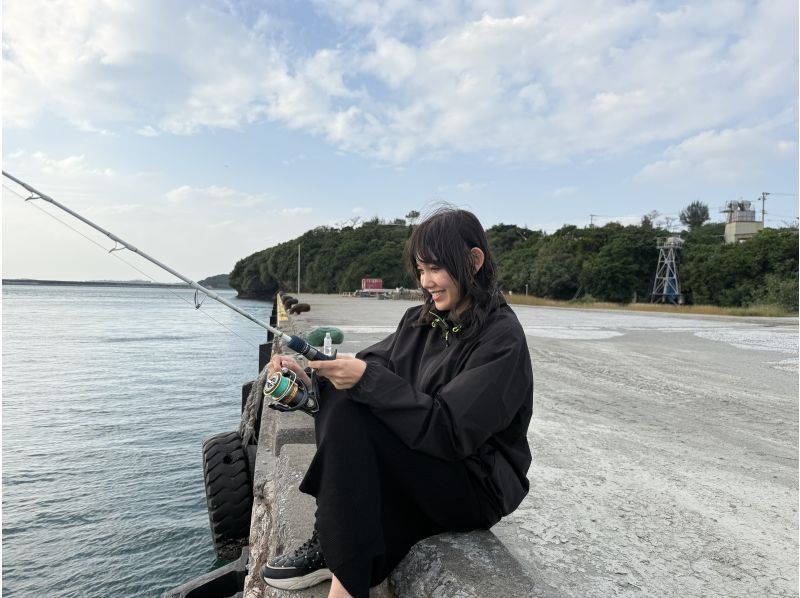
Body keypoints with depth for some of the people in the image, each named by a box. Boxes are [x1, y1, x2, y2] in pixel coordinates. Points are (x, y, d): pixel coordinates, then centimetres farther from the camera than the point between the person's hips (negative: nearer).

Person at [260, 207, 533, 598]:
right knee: (338, 389, -12)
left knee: (350, 412, -25)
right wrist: (310, 373, -17)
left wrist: (367, 379, -31)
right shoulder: (420, 321, 6)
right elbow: (370, 369, 1)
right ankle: (331, 543, -7)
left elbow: (450, 432, -25)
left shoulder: (501, 338, -17)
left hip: (478, 485, -7)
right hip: (416, 466, 7)